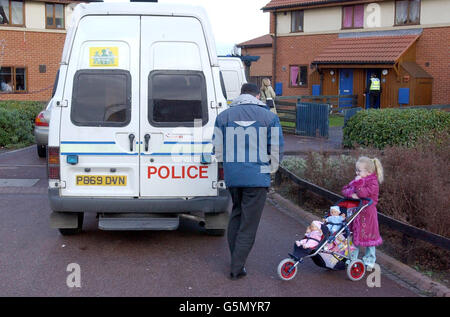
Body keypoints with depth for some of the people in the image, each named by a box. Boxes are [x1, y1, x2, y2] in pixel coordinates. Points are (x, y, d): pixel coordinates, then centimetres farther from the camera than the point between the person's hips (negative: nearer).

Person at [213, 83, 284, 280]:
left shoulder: (223, 116, 6)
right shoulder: (269, 117, 0)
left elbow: (218, 149, 9)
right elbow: (276, 150, 2)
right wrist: (269, 170, 18)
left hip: (231, 176, 3)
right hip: (257, 178, -3)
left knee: (236, 214, 23)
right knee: (249, 223, 5)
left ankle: (236, 260, 29)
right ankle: (237, 269, 8)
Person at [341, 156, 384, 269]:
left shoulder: (373, 183, -14)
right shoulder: (357, 180, 8)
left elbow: (362, 194, -27)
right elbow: (345, 190, 2)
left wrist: (358, 182, -21)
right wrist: (351, 194, -17)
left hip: (367, 214, -6)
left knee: (368, 236, 7)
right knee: (353, 236, 12)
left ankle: (369, 260, 22)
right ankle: (352, 258, 25)